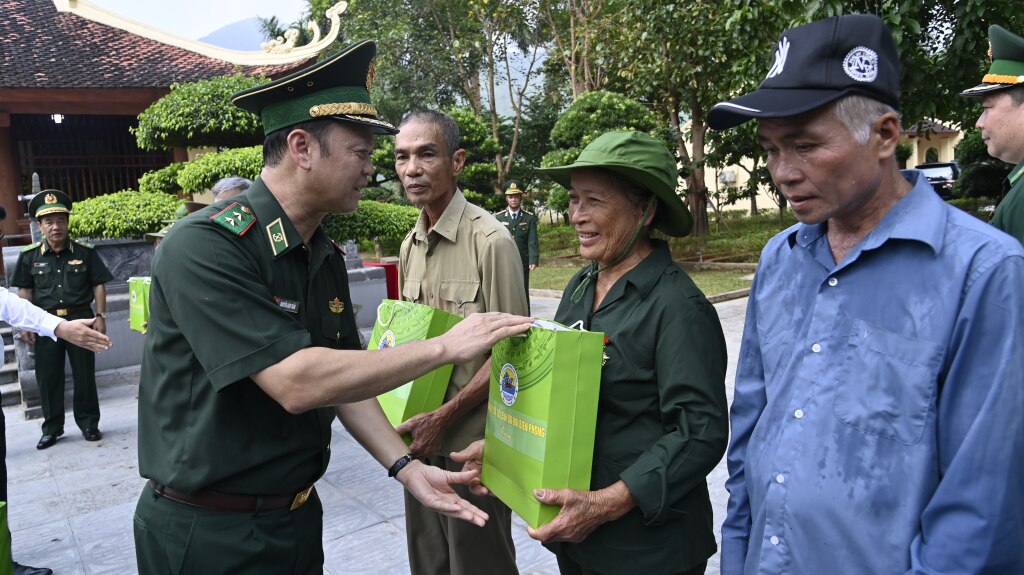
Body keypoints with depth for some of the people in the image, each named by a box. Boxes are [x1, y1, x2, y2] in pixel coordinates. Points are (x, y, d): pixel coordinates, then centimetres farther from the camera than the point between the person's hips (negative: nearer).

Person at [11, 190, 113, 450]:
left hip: (80, 318, -1)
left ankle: (89, 423, 19)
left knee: (84, 374, 6)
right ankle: (52, 427, 20)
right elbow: (24, 290, 6)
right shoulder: (29, 256, 1)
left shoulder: (84, 252, -2)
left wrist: (100, 316, -5)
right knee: (48, 377, 7)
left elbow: (98, 285, 2)